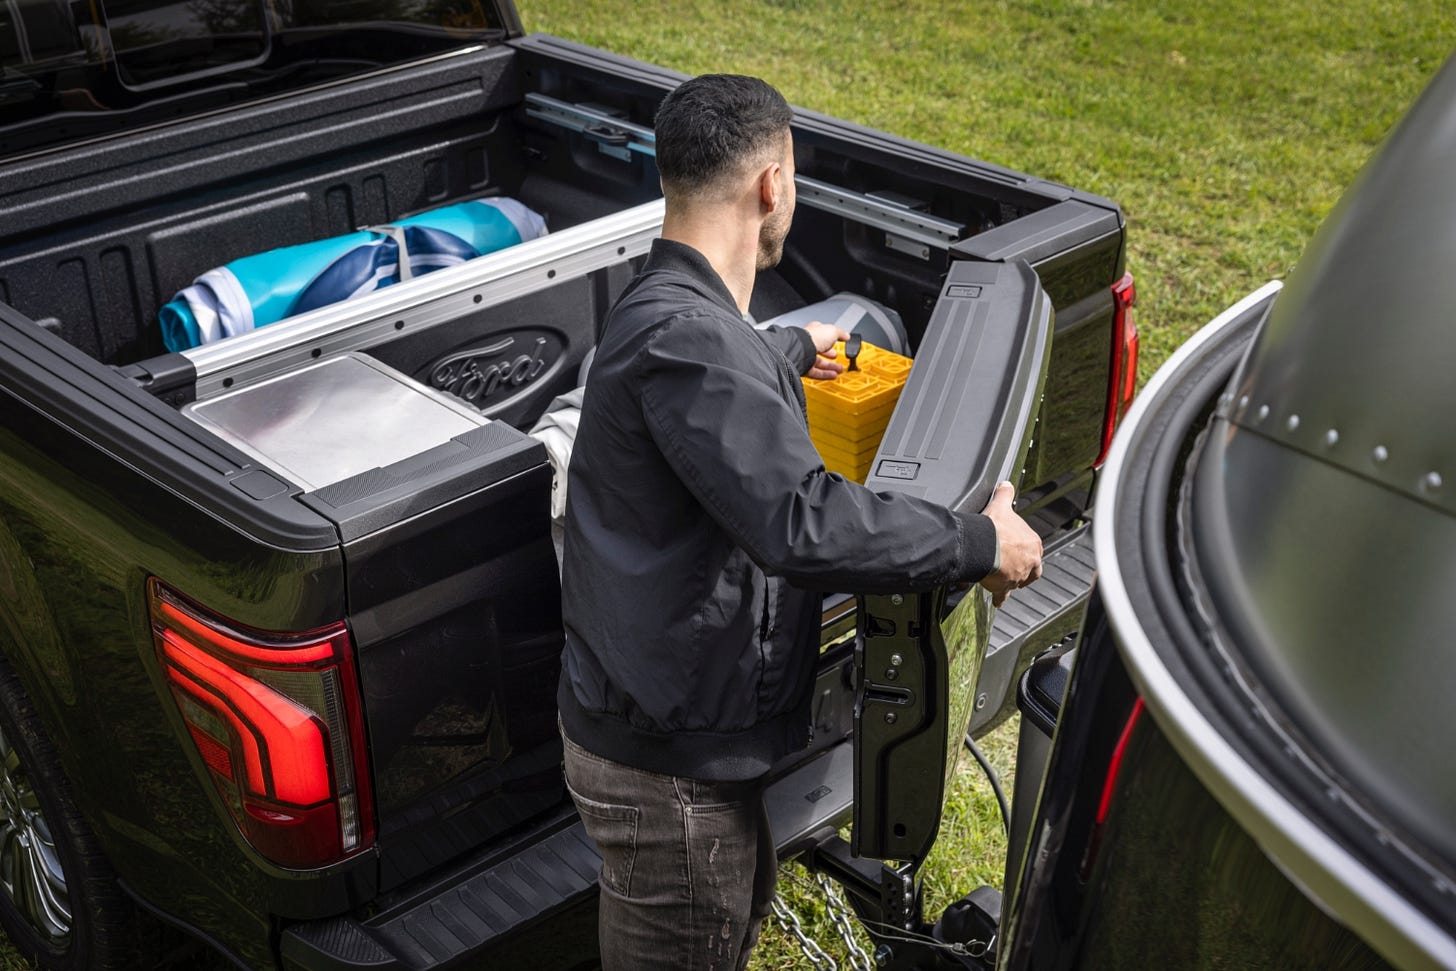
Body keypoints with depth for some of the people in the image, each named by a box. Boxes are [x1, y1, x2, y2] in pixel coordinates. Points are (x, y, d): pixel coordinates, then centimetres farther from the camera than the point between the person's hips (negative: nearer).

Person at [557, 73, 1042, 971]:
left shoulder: (669, 311, 7)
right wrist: (981, 545, -24)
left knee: (745, 897, 31)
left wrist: (795, 353, 53)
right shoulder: (683, 337, -29)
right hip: (665, 762, -10)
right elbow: (803, 522, -37)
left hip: (677, 720, 10)